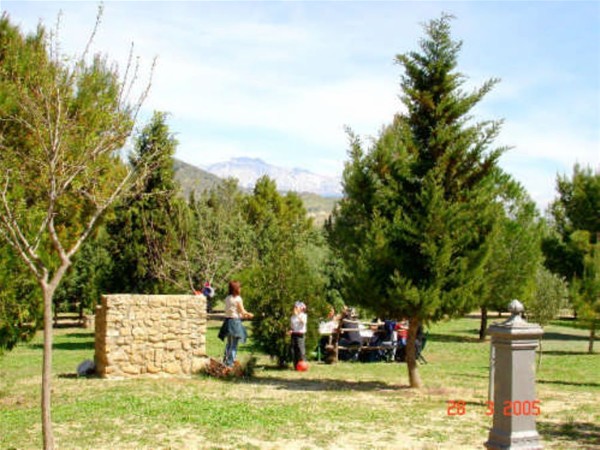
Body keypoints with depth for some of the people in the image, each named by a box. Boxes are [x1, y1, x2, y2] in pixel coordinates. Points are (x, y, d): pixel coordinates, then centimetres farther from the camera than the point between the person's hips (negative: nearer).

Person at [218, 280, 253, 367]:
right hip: (235, 322, -7)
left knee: (229, 343, 19)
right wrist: (249, 315, 10)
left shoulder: (227, 298, 8)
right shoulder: (238, 299, -12)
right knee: (234, 345, 0)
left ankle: (225, 360, 20)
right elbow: (243, 312, -10)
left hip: (227, 320, 7)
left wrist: (244, 315, 20)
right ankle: (230, 363, -1)